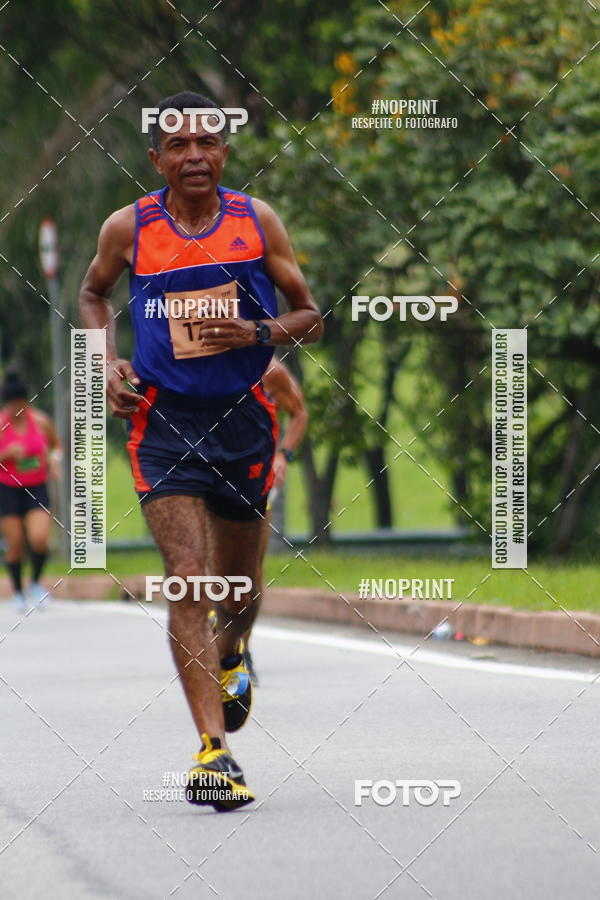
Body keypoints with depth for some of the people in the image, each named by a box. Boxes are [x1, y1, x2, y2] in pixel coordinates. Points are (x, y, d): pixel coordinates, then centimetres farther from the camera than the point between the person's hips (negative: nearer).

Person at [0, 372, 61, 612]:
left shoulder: (41, 421, -4)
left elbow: (56, 444, 14)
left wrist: (54, 458, -6)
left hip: (37, 489, 1)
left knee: (39, 539, -16)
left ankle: (35, 583, 11)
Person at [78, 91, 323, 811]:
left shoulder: (256, 222, -1)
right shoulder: (129, 229, -2)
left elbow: (310, 318, 5)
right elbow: (93, 293, 19)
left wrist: (258, 332, -16)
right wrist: (109, 360, 2)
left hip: (243, 419, 2)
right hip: (163, 421, -2)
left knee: (239, 582, 17)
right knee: (187, 578, -17)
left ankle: (229, 657, 54)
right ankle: (214, 750, -21)